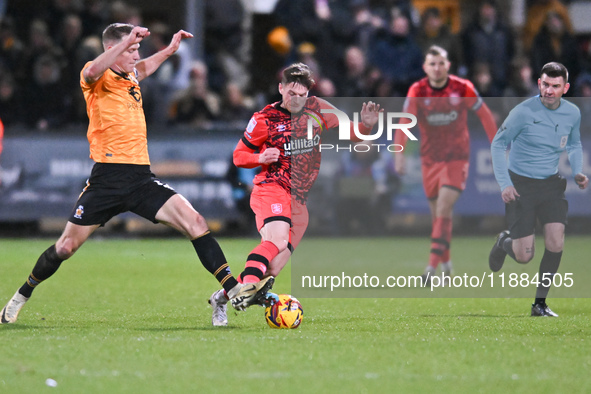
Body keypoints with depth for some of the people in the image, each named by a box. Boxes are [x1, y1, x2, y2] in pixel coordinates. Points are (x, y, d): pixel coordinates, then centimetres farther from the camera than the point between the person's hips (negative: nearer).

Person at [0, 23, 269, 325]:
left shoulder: (131, 79, 18)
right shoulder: (99, 79, -4)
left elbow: (143, 68, 45)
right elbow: (92, 71, -32)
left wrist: (169, 50, 37)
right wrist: (127, 41, -33)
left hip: (141, 179, 5)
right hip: (107, 178, -5)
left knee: (195, 223, -12)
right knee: (66, 247, 1)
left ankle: (234, 291, -15)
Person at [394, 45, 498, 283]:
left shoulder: (463, 88, -10)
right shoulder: (417, 91, -9)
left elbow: (484, 114, 2)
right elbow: (404, 121, -18)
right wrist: (399, 152, -31)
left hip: (457, 157, -2)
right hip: (430, 158, 2)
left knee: (444, 209, -16)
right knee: (437, 213, 8)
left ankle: (432, 266, -21)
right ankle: (446, 262, 27)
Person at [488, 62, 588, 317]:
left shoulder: (572, 114, -1)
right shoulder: (523, 112, -16)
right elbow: (498, 144, -7)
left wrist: (577, 172, -1)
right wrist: (504, 184, -15)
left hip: (551, 184, 4)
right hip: (520, 185, -4)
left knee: (556, 243, -13)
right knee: (524, 257, -5)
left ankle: (540, 303, 2)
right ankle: (504, 243, 33)